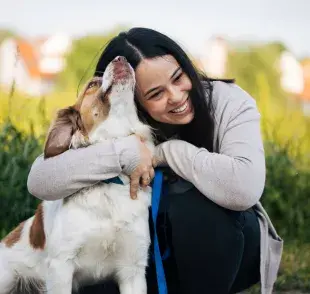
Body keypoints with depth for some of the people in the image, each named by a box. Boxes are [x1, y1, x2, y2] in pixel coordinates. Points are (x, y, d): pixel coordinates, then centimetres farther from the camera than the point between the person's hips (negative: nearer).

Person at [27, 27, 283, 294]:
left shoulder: (228, 102, -22)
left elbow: (245, 188, -41)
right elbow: (39, 181, -27)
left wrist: (169, 151, -29)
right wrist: (124, 151, -36)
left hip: (229, 250, -2)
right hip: (158, 255, 3)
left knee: (190, 200, -33)